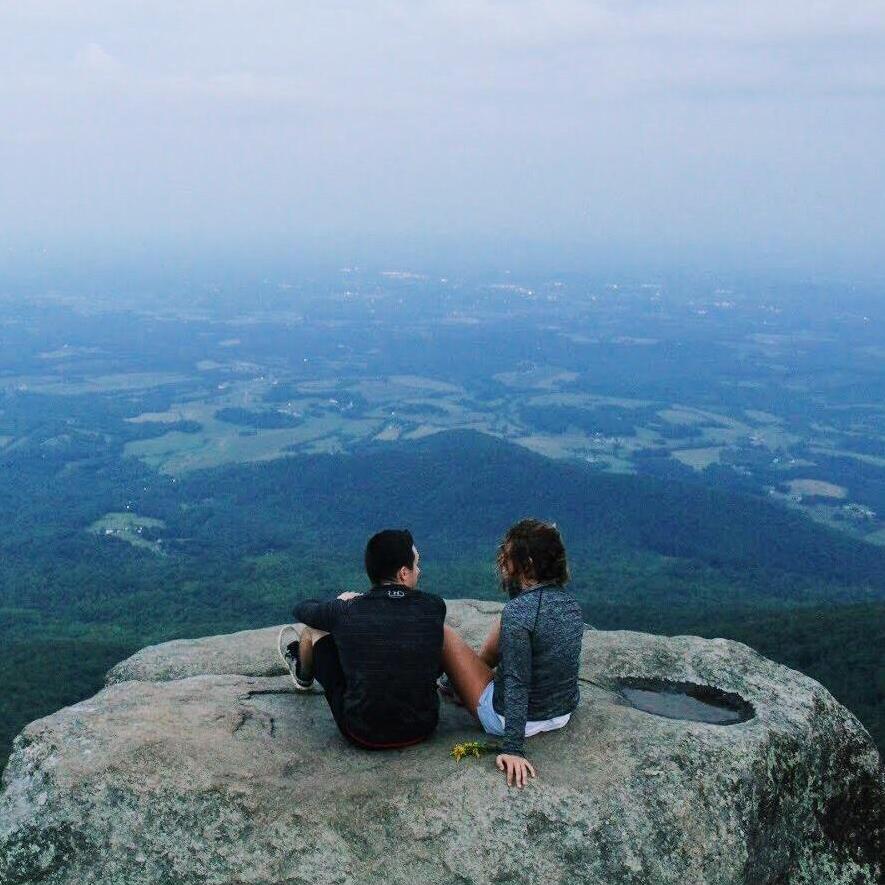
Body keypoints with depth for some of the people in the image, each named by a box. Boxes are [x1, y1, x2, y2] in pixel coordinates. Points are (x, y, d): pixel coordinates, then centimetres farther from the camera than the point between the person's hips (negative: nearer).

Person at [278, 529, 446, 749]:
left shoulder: (346, 612, -17)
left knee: (313, 627, 12)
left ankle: (304, 678, 48)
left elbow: (302, 609, 7)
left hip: (364, 735, -2)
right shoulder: (434, 607, -14)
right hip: (423, 728, 2)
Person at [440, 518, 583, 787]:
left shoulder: (518, 612, -28)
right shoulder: (571, 603, -5)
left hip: (514, 717, -7)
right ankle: (480, 665, 43)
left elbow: (517, 684, -29)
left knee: (441, 632, 4)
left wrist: (513, 748, -28)